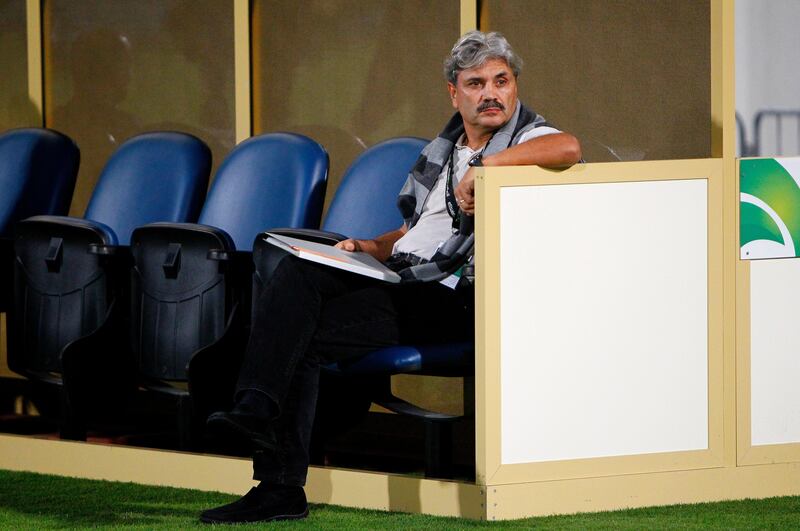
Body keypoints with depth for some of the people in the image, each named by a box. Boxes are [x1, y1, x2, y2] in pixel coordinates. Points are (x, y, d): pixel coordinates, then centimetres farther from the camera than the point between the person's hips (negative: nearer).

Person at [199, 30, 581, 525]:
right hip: (395, 278, 8)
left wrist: (485, 165, -27)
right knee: (298, 271, -18)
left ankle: (282, 488, -17)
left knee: (306, 334, -19)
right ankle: (255, 408, -24)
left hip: (448, 300, -8)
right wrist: (373, 247, 10)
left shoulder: (526, 139, -3)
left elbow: (569, 148, -28)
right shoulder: (443, 149, 22)